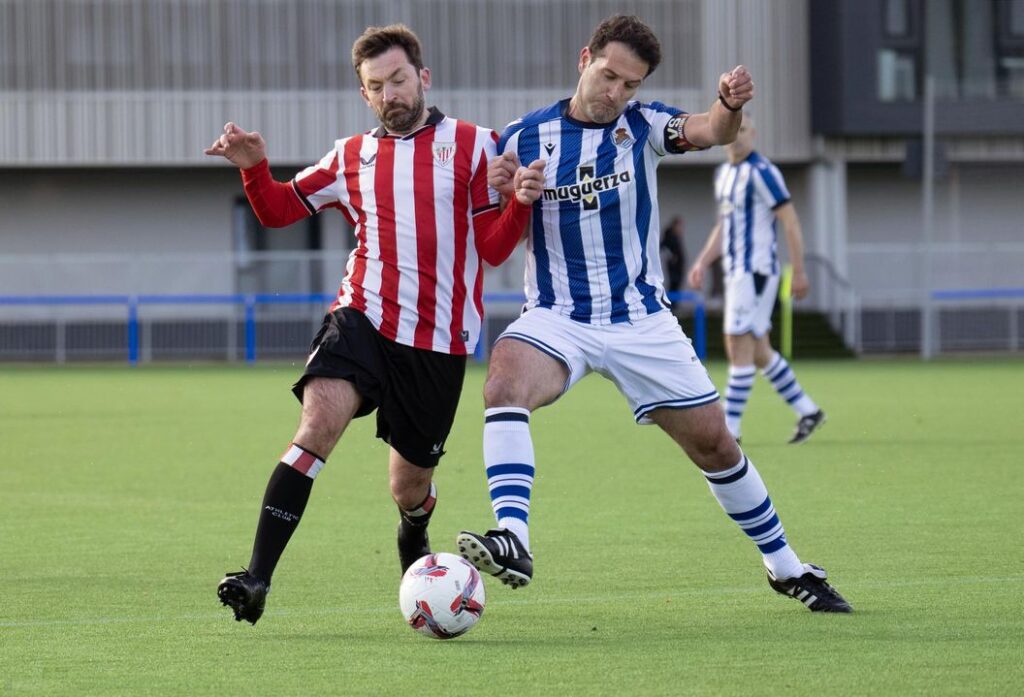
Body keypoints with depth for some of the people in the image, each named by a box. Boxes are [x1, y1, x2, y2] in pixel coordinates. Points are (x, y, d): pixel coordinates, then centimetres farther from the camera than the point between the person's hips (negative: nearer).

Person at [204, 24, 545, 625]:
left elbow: (495, 249, 2)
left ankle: (415, 531, 50)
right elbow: (279, 210, 20)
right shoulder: (351, 157, 12)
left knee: (409, 487, 9)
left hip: (440, 340, -1)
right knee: (320, 421, -27)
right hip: (363, 320, 1)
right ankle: (257, 579, -31)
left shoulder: (473, 145, 4)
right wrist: (254, 167, 0)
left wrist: (520, 202, -18)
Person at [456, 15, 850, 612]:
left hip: (641, 320, 1)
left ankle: (787, 568, 25)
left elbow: (711, 132, -19)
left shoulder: (642, 125, 0)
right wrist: (500, 196, -20)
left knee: (714, 443, 5)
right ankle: (512, 542, -44)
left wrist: (731, 105, -41)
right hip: (556, 318, -1)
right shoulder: (526, 137, -1)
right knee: (505, 379, -33)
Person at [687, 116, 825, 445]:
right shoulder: (724, 174, 15)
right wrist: (703, 262, 16)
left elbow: (791, 222, -14)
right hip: (736, 270, 9)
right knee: (758, 352, 12)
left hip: (756, 270, -9)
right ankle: (808, 411, 22)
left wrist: (799, 272, -16)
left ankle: (730, 429, -7)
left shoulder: (761, 172, -12)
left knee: (739, 347, -9)